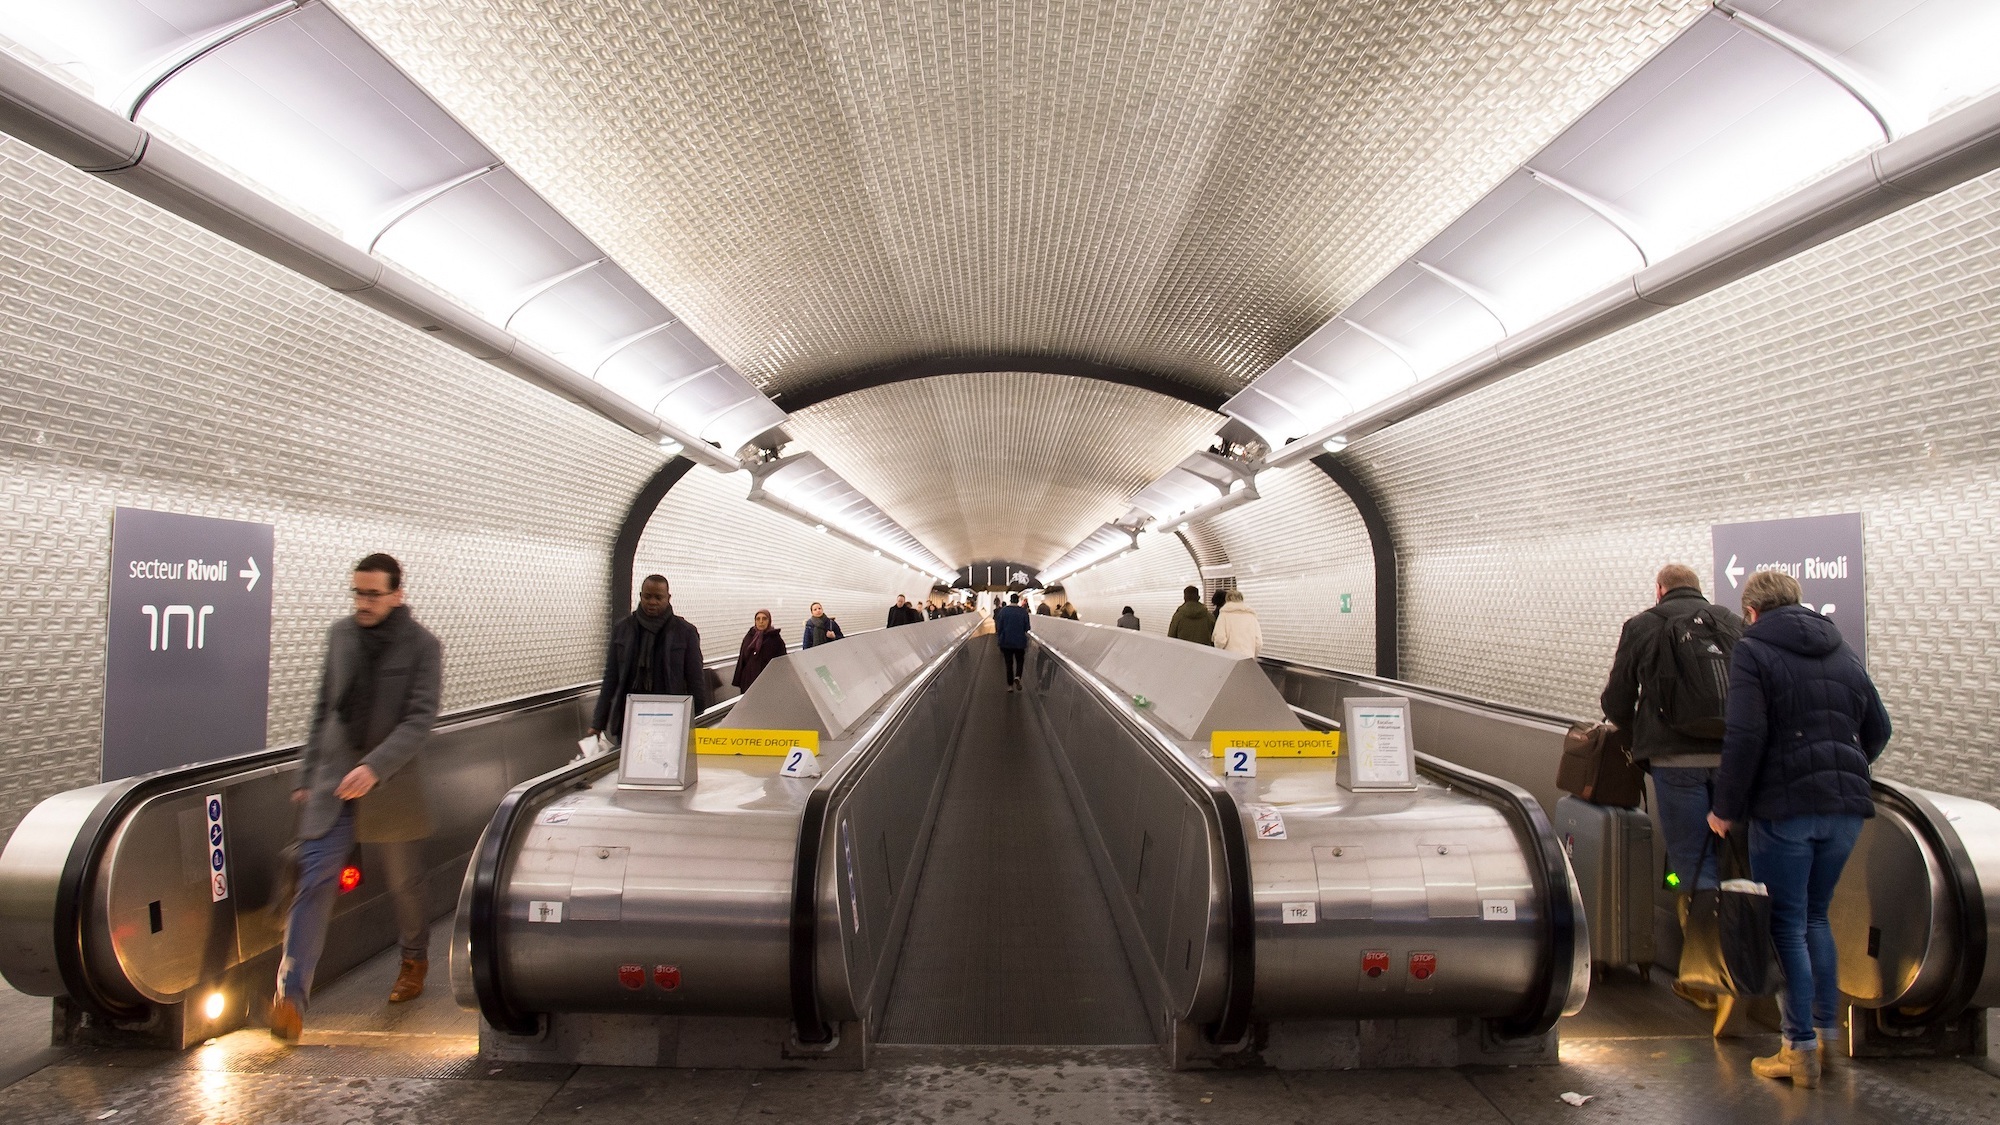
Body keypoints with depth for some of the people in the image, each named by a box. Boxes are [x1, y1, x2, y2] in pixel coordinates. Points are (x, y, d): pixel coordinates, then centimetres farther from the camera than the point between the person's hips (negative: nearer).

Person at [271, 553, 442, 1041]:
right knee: (315, 881, -8)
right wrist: (307, 775, 13)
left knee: (405, 884, 13)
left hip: (392, 786, -3)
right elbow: (324, 709, 13)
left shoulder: (422, 646, -8)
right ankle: (290, 994, -8)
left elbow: (419, 720, -15)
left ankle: (414, 961, 36)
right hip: (333, 782, 3)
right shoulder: (340, 634, 6)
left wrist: (374, 767, -28)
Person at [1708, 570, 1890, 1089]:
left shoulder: (1752, 651, -8)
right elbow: (1878, 728, 14)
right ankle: (1828, 1034, 24)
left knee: (1787, 927, 3)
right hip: (1845, 809, 6)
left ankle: (1801, 1049, 6)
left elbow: (1744, 738, -16)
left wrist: (1726, 808, -9)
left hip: (1785, 807, -6)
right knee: (1816, 918, 19)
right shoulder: (1842, 651, 13)